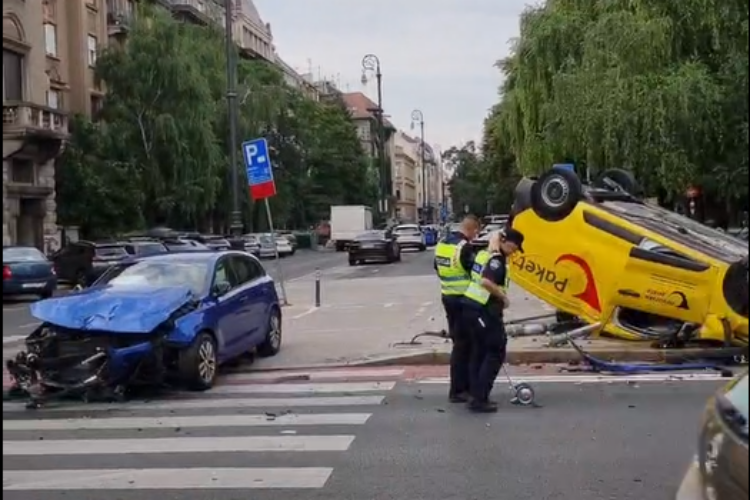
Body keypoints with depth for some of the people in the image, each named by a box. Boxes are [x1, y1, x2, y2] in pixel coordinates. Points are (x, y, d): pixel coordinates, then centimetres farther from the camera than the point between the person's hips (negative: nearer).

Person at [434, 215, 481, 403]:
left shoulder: (442, 243, 8)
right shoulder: (465, 247, -19)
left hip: (448, 297, 9)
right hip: (463, 300, -9)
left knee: (459, 341, 18)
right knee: (463, 344, -1)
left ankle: (464, 385, 27)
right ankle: (457, 391, 3)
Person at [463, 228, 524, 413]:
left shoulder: (483, 254, 11)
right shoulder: (497, 260, -15)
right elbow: (486, 281, -30)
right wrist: (504, 297, -17)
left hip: (472, 307, 9)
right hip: (484, 311, -9)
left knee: (479, 351, 15)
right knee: (496, 353, -2)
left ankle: (476, 395, 17)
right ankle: (479, 399, -5)